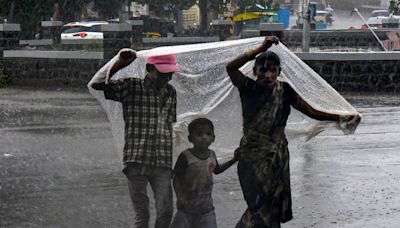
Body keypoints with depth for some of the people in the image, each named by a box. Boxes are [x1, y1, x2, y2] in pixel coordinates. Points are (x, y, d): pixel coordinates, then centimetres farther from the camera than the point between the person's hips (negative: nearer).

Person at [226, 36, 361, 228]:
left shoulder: (284, 92, -1)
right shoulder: (248, 89, -7)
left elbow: (312, 112, -3)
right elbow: (230, 68, -24)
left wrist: (342, 118, -15)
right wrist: (261, 49, -27)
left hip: (276, 158, 3)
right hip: (252, 157, -3)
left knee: (273, 208, 6)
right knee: (260, 206, -8)